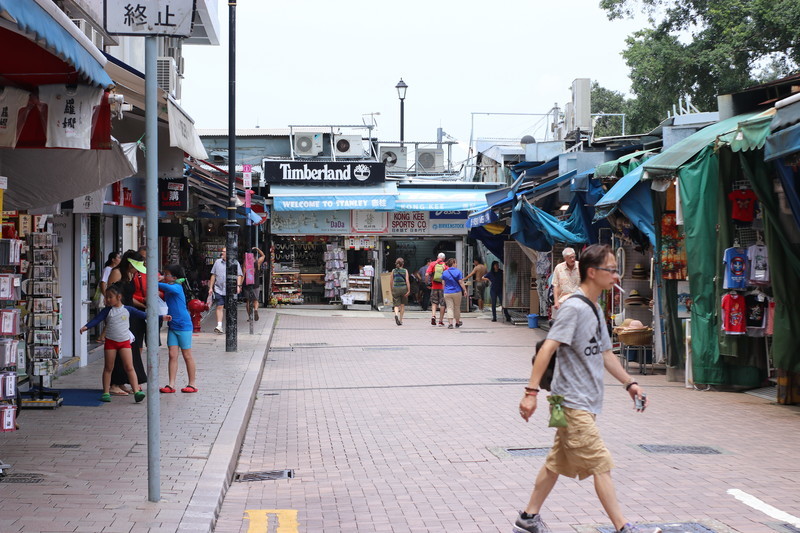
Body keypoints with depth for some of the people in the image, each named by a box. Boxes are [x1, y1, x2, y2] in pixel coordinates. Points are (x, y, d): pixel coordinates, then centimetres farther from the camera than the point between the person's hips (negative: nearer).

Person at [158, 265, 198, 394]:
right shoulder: (168, 290, 10)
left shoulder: (177, 287, -15)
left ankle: (192, 384, 12)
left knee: (187, 356, 2)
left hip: (184, 326, -7)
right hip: (172, 326, 7)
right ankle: (171, 385, 3)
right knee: (172, 355, 3)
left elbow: (169, 287, -36)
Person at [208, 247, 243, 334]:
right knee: (219, 307, -8)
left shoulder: (235, 263, 3)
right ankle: (219, 326, -13)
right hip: (219, 289, 1)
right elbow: (213, 275, 13)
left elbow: (239, 275, 1)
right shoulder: (217, 262, 9)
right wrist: (211, 287, 11)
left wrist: (238, 286, -13)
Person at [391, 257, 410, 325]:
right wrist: (409, 290, -9)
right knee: (402, 305, 14)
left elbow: (391, 282, 6)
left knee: (396, 305, 0)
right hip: (403, 288, 0)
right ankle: (400, 320, 16)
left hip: (395, 289, 0)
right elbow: (407, 281, -8)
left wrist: (392, 290, 16)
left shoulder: (393, 271, 3)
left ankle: (396, 314, -30)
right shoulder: (405, 271, -1)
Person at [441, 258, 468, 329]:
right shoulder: (458, 272, -6)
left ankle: (450, 323, -12)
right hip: (457, 292, -1)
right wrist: (465, 290, -1)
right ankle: (457, 322, 26)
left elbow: (443, 283, 6)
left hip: (447, 293, 1)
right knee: (457, 307, 14)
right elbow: (461, 282, -8)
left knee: (449, 308, 1)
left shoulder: (444, 273, 2)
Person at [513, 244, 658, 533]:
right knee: (601, 464, -6)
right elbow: (547, 349, -22)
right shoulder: (574, 308, -16)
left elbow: (605, 354, 23)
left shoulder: (595, 310, 13)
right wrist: (531, 391, -27)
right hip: (573, 403, -9)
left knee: (557, 463, 14)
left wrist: (629, 383, 18)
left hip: (584, 403, 9)